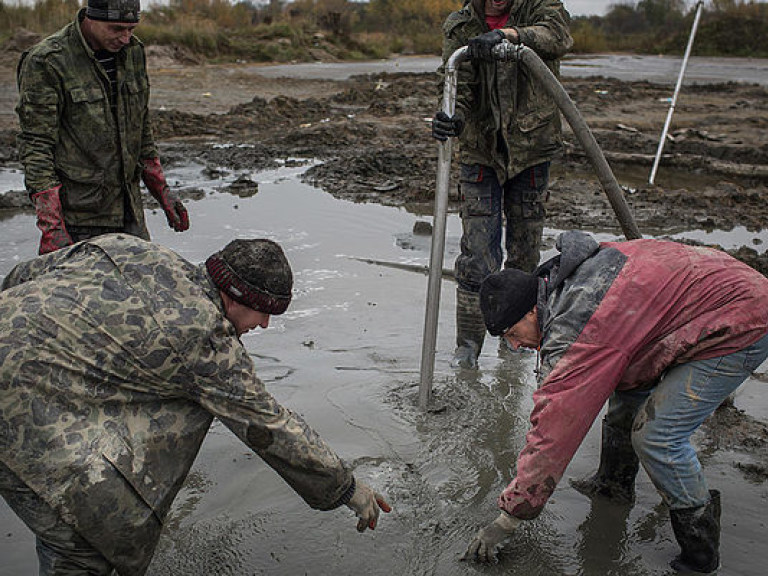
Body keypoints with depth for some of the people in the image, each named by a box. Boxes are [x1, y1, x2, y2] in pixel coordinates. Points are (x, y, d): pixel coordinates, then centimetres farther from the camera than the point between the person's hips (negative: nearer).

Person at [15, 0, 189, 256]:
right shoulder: (44, 62, -12)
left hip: (128, 207, 6)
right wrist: (51, 226, -20)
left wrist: (162, 190, 15)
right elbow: (35, 146, -13)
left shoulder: (133, 51, 7)